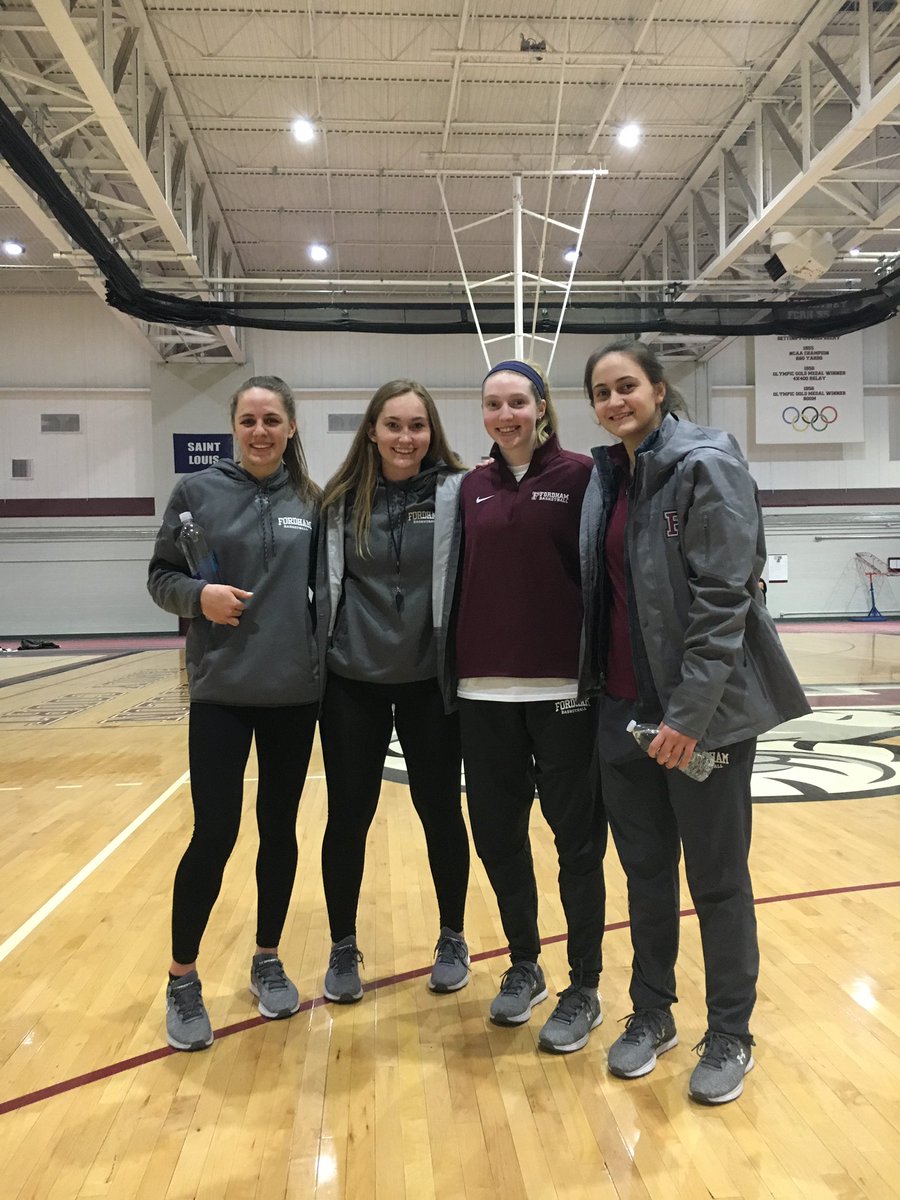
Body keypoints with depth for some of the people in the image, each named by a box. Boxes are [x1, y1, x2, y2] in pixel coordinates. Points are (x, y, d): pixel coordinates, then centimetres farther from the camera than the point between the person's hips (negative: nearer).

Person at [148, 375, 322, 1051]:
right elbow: (160, 576, 2)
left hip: (296, 691, 3)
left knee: (280, 829, 11)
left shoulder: (311, 501, 4)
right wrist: (198, 595, -18)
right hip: (221, 691, -2)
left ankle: (268, 962, 31)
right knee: (214, 835, -1)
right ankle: (182, 980, 21)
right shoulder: (198, 491, -1)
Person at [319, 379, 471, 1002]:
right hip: (352, 682, 2)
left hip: (429, 680, -1)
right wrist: (320, 656, 7)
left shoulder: (457, 492, -5)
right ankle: (343, 947, 29)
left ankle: (452, 940, 31)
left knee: (440, 811, 10)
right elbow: (324, 583, 8)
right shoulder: (342, 499, 1)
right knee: (348, 817, 8)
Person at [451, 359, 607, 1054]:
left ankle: (585, 988, 23)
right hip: (486, 689, 4)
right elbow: (464, 580, 11)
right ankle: (524, 966, 33)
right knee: (496, 831, 11)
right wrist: (459, 667, 8)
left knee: (577, 835, 6)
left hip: (564, 684, -4)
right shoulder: (473, 488, 10)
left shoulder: (578, 476, -2)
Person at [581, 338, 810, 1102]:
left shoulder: (706, 465, -10)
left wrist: (691, 710, -20)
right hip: (625, 707, 6)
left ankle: (730, 1036, 26)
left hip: (704, 708, -6)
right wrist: (602, 688, 10)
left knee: (717, 878, 7)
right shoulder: (609, 477, 10)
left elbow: (723, 597, -17)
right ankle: (652, 1013, 33)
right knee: (645, 871, 16)